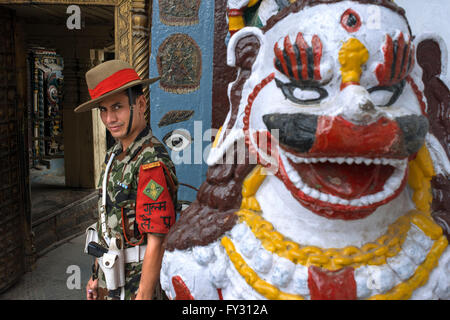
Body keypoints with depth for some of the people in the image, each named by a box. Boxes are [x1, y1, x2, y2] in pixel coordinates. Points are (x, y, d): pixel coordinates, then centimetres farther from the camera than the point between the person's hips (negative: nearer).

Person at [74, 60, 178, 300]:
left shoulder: (152, 163, -24)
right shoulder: (115, 154, 4)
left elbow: (157, 243, -24)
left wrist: (143, 296, -21)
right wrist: (97, 275, 15)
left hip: (138, 282, -8)